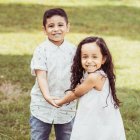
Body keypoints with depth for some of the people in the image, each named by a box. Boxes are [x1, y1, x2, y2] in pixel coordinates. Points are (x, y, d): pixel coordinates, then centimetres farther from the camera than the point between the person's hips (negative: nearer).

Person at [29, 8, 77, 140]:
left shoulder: (72, 50, -1)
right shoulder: (41, 50, -9)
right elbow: (41, 76, -17)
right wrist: (47, 96, -32)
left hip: (67, 106, 2)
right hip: (42, 106, -2)